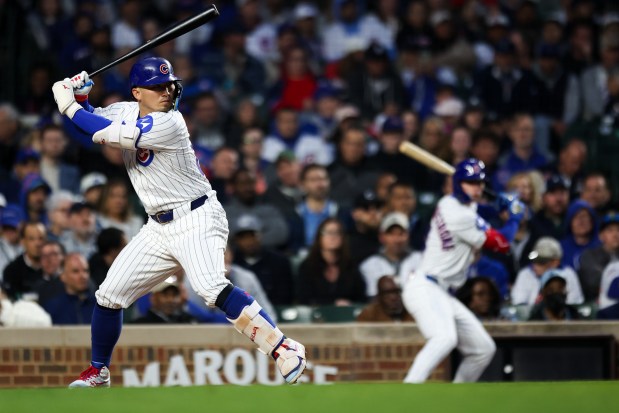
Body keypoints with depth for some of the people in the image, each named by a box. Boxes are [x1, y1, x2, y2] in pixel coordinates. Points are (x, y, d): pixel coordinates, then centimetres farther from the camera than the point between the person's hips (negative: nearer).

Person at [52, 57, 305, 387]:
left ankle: (284, 350, -32)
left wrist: (68, 105, -14)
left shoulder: (168, 123, -20)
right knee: (109, 295, 7)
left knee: (211, 287, -31)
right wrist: (80, 97, -1)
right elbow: (91, 123, 19)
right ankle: (98, 372, 27)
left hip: (196, 220, -8)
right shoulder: (126, 112, 4)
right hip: (159, 229, 8)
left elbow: (107, 135, -24)